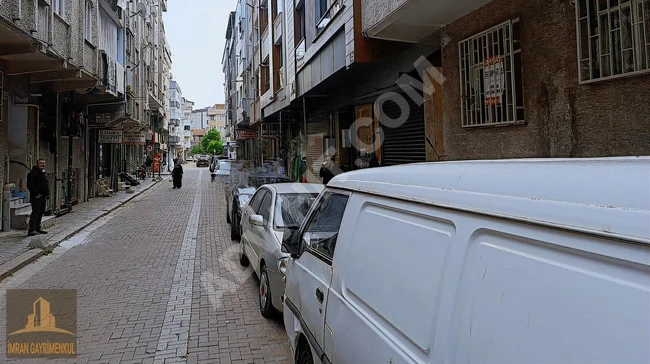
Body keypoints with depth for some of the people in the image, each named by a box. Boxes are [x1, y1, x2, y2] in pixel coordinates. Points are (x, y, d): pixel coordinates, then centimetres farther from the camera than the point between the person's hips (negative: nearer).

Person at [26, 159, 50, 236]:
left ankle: (37, 228, 23)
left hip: (43, 197, 9)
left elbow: (47, 185, 27)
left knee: (41, 213, 13)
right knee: (35, 213, -12)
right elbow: (30, 185, -16)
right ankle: (31, 230, -14)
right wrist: (36, 194, -19)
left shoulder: (44, 174, 19)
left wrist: (47, 194, 13)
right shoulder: (32, 173, -9)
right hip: (36, 198, -9)